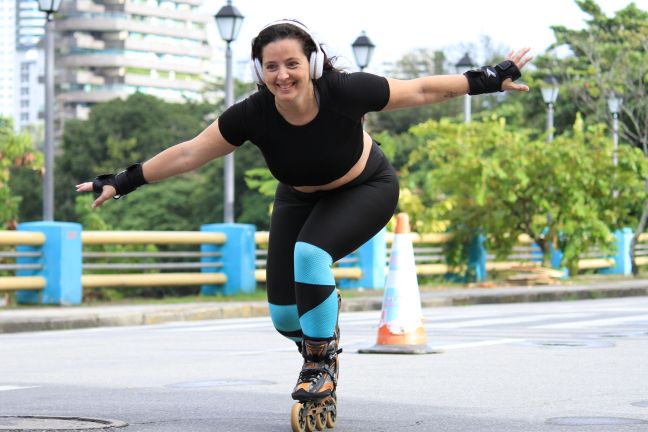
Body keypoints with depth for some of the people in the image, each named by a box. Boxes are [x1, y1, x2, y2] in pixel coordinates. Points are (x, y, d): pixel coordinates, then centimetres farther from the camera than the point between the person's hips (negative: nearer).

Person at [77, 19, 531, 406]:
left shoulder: (344, 92, -34)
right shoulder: (254, 114, -28)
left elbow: (420, 90, -21)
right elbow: (189, 153, -17)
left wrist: (490, 79, -19)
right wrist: (124, 182, -15)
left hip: (366, 189, -3)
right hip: (300, 198, 3)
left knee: (310, 253, -32)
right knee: (284, 316, -5)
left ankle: (323, 361, -10)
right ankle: (320, 338, 33)